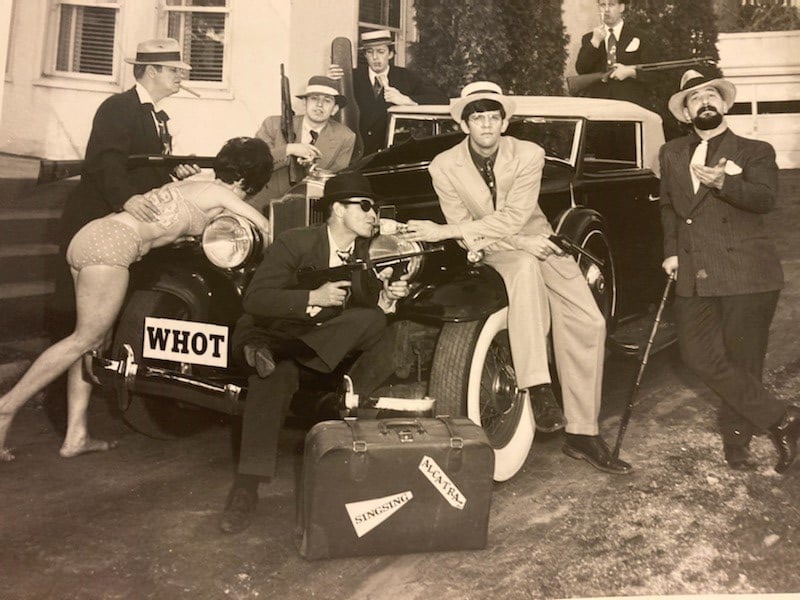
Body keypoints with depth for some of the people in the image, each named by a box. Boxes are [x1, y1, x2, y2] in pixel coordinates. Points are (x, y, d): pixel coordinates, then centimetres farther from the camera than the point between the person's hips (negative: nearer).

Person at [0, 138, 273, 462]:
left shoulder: (192, 184, 24)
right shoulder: (219, 193, 2)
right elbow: (264, 227, 5)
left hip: (91, 235, 9)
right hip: (113, 244, -9)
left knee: (92, 339, 8)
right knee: (85, 339, -5)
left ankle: (75, 437, 9)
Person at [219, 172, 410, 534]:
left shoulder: (367, 254, 4)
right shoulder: (294, 243, -14)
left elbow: (371, 310, 3)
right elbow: (254, 299, -23)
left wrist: (387, 298, -18)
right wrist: (314, 298, -32)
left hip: (327, 347, 5)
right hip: (274, 334, -5)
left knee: (386, 341, -19)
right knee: (278, 372, -39)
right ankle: (246, 488, -35)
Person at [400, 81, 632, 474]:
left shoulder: (528, 155, -11)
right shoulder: (444, 167, -10)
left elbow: (512, 219, -22)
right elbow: (469, 237, -10)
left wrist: (445, 231, -28)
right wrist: (522, 245, -23)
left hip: (536, 242, 2)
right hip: (492, 254, -2)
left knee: (588, 324, -14)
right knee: (525, 267, -38)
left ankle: (583, 434, -3)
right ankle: (536, 386, -37)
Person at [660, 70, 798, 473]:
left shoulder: (755, 152, 5)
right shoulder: (671, 154, 17)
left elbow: (765, 199, -12)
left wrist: (723, 182, -28)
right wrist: (671, 251, 9)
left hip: (747, 274, -3)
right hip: (694, 276, 4)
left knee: (741, 360, 0)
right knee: (700, 357, -4)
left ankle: (736, 436, 20)